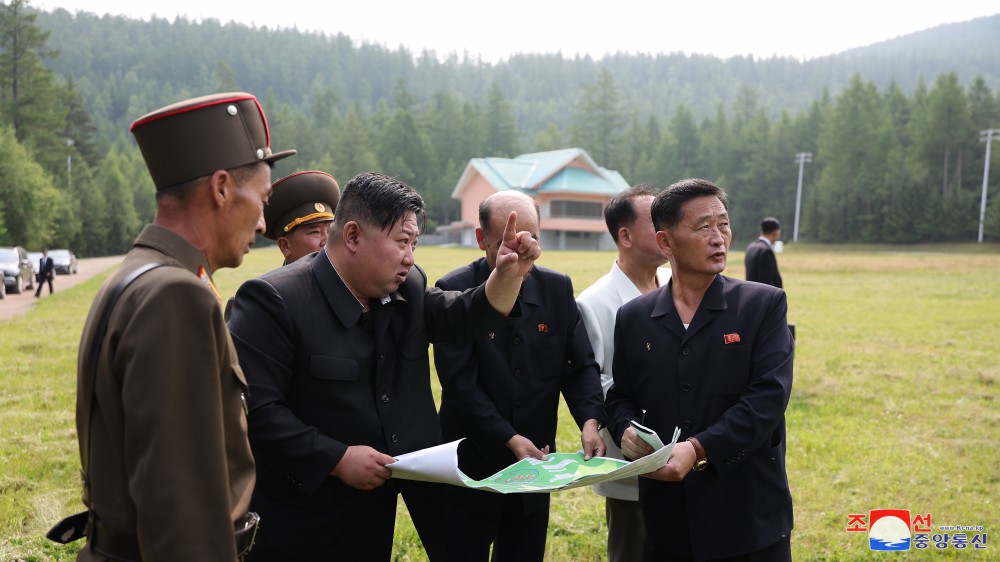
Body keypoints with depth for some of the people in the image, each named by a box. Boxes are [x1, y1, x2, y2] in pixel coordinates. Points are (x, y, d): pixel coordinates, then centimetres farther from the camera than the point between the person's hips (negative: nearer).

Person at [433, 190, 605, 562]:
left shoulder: (557, 289, 3)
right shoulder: (454, 292, -10)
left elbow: (581, 365, 2)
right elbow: (460, 381, -16)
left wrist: (590, 420, -16)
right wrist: (508, 439, -23)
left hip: (535, 464, 4)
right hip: (472, 467, -3)